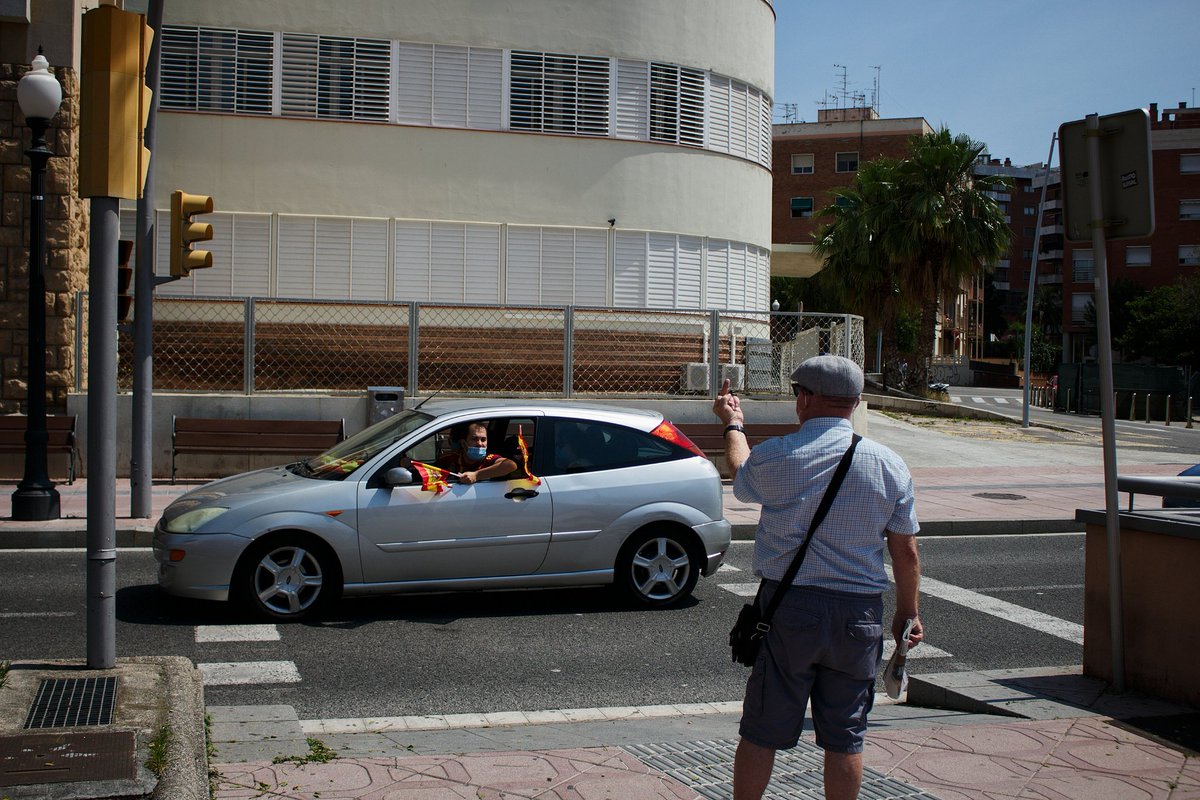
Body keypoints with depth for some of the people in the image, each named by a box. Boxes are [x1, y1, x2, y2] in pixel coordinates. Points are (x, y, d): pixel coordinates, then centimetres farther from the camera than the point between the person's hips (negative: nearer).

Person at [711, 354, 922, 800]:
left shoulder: (776, 457, -8)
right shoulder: (890, 466, -1)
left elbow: (742, 481, 16)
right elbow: (906, 552, 2)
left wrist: (732, 424, 33)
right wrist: (907, 614, 16)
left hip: (788, 607, -2)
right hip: (859, 614, 2)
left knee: (763, 731, 8)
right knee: (845, 737, 10)